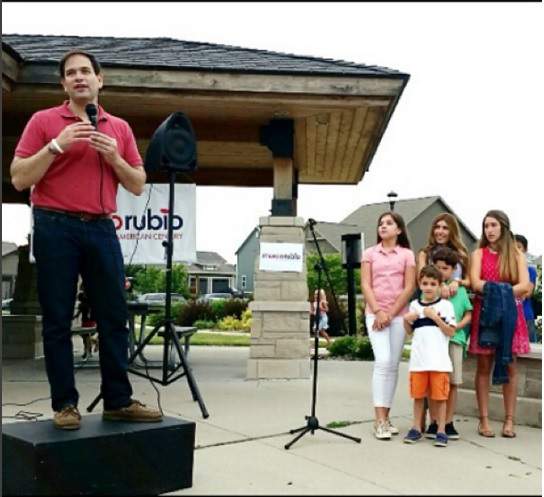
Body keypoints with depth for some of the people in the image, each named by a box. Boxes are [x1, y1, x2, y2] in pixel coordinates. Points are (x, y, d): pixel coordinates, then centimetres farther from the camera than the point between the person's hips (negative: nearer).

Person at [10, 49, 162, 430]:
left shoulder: (120, 128, 13)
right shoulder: (44, 121, 4)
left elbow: (138, 186, 12)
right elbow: (19, 179, -2)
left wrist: (113, 156, -4)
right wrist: (56, 146, -12)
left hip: (101, 229, 3)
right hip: (56, 227, -3)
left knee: (115, 317, 3)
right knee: (58, 320, 0)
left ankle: (119, 400, 12)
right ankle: (65, 404, 8)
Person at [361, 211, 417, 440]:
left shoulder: (407, 255, 8)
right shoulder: (369, 253, 9)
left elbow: (409, 288, 0)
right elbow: (366, 286, 1)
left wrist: (391, 313, -9)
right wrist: (378, 312, -11)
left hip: (399, 315, 1)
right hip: (375, 314, -1)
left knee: (393, 365, 3)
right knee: (383, 361, -15)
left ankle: (385, 417, 13)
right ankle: (379, 420, -13)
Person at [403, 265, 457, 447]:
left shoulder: (445, 305, 0)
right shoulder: (414, 305, 10)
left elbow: (451, 332, -5)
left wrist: (435, 317, -14)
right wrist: (406, 320, -1)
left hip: (439, 360, -3)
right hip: (418, 359, 3)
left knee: (439, 396, 2)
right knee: (418, 395, 11)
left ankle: (441, 431, 11)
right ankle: (416, 428, 21)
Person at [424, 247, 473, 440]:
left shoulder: (460, 290, 10)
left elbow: (468, 314, 10)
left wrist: (457, 326, -6)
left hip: (454, 339, 1)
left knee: (452, 383, 4)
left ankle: (449, 423, 15)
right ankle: (433, 422, 11)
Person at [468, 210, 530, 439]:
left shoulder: (516, 255, 9)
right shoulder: (479, 253, 8)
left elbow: (524, 286, -3)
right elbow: (476, 283, -6)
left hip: (510, 313, 1)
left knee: (509, 367, 1)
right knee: (483, 367, 0)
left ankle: (509, 421, 7)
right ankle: (484, 420, 5)